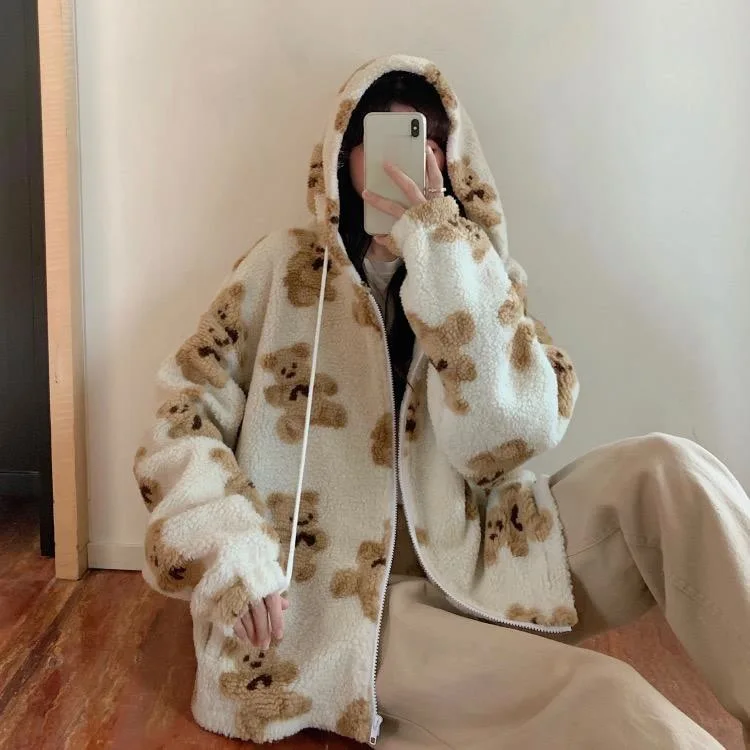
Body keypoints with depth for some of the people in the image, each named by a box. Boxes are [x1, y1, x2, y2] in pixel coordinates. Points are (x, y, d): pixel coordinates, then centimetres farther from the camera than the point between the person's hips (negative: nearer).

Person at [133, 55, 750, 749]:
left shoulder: (482, 276, 6)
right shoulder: (286, 266, 2)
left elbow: (510, 439, -11)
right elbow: (183, 423, -1)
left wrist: (441, 257, -17)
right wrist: (229, 550, -18)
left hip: (475, 569, 3)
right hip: (336, 600, -3)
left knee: (667, 470, -21)